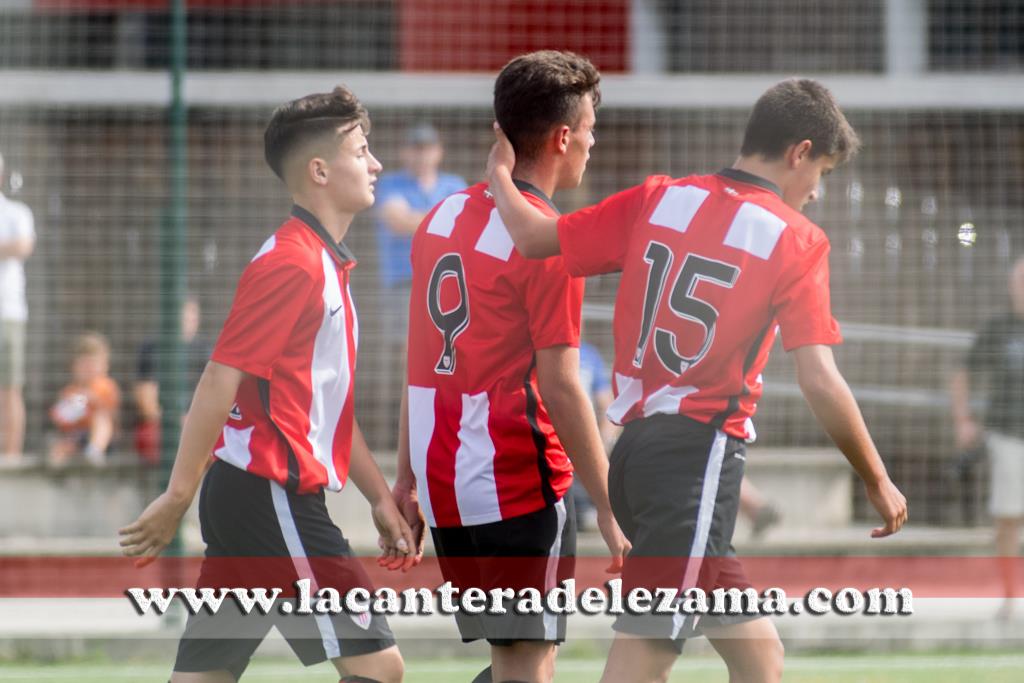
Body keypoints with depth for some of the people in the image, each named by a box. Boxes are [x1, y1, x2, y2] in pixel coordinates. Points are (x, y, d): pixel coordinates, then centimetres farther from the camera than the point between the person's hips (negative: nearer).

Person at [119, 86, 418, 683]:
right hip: (271, 496, -10)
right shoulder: (292, 264, -13)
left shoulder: (326, 264, 19)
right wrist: (178, 498, -18)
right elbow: (220, 381, -17)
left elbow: (331, 404, 24)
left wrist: (381, 499, 21)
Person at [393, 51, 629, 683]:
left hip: (444, 483, 7)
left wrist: (408, 475, 19)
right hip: (522, 484, -7)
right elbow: (560, 388, -15)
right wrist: (610, 507, -12)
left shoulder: (444, 217, 11)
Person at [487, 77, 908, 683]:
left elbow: (534, 237, 7)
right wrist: (879, 483, -1)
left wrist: (500, 175, 26)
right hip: (700, 456, -7)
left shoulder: (658, 199, 8)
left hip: (634, 447, 7)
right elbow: (820, 382, -11)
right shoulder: (797, 240, -6)